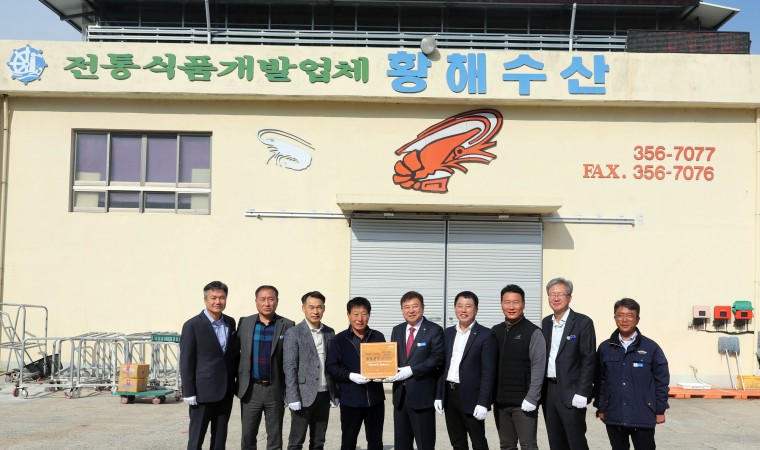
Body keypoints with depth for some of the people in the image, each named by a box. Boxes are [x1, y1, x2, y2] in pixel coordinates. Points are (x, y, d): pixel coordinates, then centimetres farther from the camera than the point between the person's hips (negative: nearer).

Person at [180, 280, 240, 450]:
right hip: (203, 391, -5)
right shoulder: (193, 325, -9)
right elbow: (186, 361, -10)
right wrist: (188, 392, -12)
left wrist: (237, 380, 9)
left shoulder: (230, 323, 8)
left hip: (226, 391, 5)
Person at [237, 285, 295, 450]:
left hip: (276, 390, -1)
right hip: (250, 389, 2)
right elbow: (239, 354, 6)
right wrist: (238, 384, 2)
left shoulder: (287, 325, -3)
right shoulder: (245, 323, 4)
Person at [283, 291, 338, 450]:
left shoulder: (330, 333, 9)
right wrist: (293, 397, -15)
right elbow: (289, 368, -10)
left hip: (324, 395, 5)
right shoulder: (293, 333, -6)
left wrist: (335, 393, 9)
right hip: (303, 395, -5)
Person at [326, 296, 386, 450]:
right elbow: (332, 366, -3)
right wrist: (350, 375, -18)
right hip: (350, 399, -2)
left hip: (375, 398, 2)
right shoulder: (340, 339, 0)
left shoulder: (378, 337, 5)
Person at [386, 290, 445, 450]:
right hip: (400, 395, 6)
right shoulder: (397, 331, 14)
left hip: (422, 395, -6)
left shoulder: (434, 330, -4)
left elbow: (437, 359, -13)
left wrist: (411, 370, -20)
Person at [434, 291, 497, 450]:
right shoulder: (448, 333, 11)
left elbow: (488, 372, -11)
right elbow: (443, 366, 12)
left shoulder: (485, 335, -7)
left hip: (470, 396, -5)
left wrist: (482, 403, -16)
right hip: (449, 395, 5)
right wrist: (438, 395, 6)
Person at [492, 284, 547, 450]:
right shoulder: (495, 331, 8)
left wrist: (531, 399, -14)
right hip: (500, 401, 5)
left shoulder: (533, 332, -5)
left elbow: (538, 368, -9)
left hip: (523, 402, -4)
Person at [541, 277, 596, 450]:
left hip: (571, 392, -6)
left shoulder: (583, 322, -6)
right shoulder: (546, 323, 12)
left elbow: (589, 359, -10)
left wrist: (582, 392, -16)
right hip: (548, 390, 6)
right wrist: (540, 390, 7)